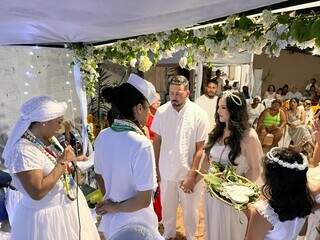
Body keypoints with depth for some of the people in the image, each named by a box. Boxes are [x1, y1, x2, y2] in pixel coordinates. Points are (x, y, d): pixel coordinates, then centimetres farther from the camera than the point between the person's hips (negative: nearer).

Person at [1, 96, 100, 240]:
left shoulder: (49, 139, -1)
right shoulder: (23, 150, -26)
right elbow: (37, 192, -30)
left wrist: (71, 160, 1)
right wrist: (63, 161, -27)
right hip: (47, 216, -8)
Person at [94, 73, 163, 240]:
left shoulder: (102, 136, -9)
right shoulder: (141, 145, -29)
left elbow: (99, 176, 5)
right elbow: (143, 200, -25)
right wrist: (115, 207, -10)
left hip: (110, 219, 6)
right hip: (135, 225, -5)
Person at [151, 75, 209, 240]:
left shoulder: (199, 114, -16)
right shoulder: (161, 111, -9)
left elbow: (200, 149, -12)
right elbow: (157, 141, 1)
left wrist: (192, 175, -14)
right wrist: (155, 167, 2)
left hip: (189, 172, -2)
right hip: (166, 171, 2)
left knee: (190, 209, 19)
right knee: (167, 207, 21)